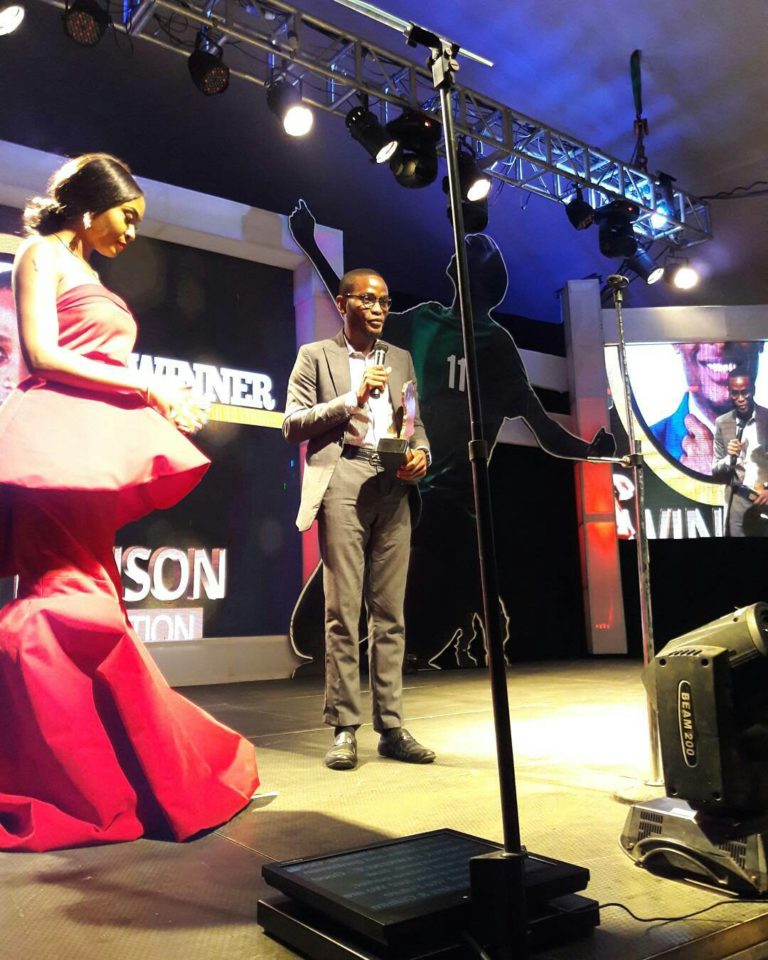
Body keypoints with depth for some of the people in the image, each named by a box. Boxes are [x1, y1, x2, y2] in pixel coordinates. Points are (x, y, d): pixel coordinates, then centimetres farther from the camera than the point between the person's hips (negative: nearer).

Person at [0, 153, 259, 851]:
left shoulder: (87, 275, 27)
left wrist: (161, 400, 11)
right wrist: (147, 386, -11)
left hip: (95, 447, 9)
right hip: (60, 441, -9)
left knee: (87, 609, 6)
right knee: (71, 607, -14)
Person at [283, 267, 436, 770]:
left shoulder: (401, 359, 22)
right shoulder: (315, 356, 10)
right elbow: (293, 425, 1)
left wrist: (421, 451, -1)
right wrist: (353, 398, -8)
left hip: (393, 488, 4)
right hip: (343, 484, -4)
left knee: (390, 613, 3)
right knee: (343, 611, -4)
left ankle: (392, 727, 9)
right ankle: (344, 729, 2)